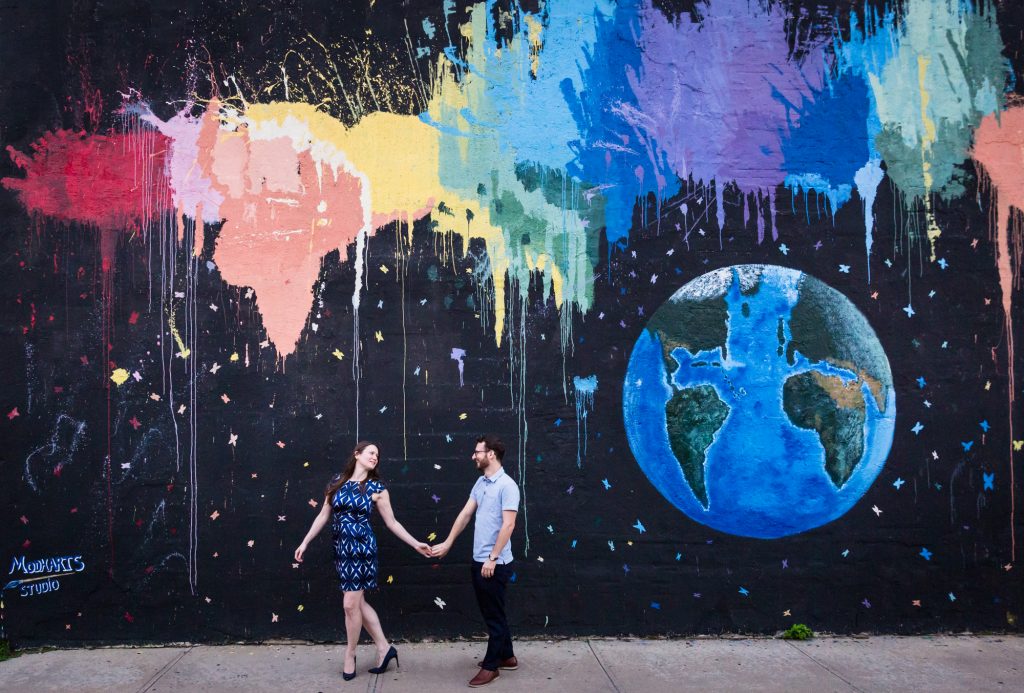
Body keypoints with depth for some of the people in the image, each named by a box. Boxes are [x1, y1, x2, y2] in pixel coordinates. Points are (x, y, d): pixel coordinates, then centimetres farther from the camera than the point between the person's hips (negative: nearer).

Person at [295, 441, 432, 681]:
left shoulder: (376, 487, -1)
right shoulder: (337, 481, 6)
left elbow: (392, 522, 4)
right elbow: (323, 516, 11)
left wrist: (416, 544, -1)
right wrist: (305, 543, 10)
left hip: (361, 547, -4)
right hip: (341, 548, 4)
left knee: (351, 604, -3)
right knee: (358, 602, 10)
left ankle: (350, 656, 16)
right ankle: (384, 648, 22)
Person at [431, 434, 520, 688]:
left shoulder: (507, 485, -17)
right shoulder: (480, 483, 10)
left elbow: (508, 525, -20)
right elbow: (465, 514, 15)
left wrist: (492, 558, -20)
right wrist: (448, 543, 15)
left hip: (495, 563, -9)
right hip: (478, 560, 9)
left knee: (494, 614, 3)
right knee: (491, 612, 17)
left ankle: (491, 666, 13)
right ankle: (506, 656, 31)